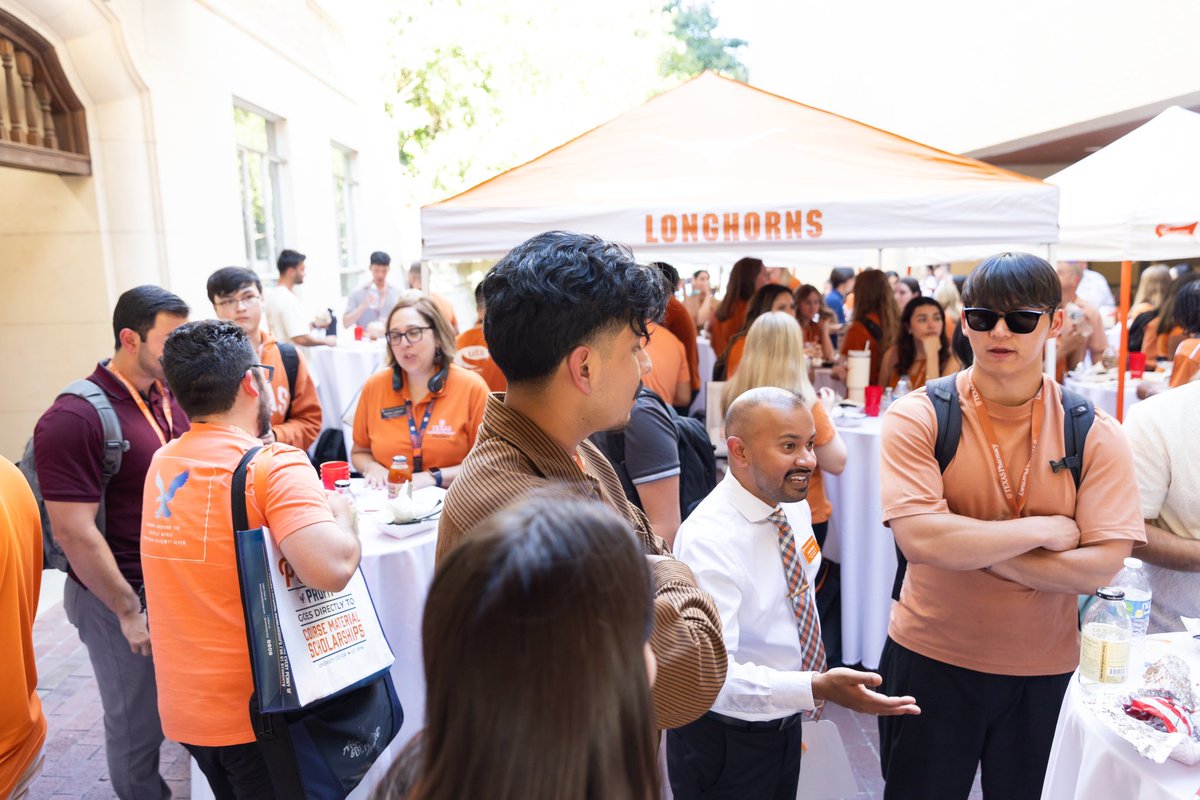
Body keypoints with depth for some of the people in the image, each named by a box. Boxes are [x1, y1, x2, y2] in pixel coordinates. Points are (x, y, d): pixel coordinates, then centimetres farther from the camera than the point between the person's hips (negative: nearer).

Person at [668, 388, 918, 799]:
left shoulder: (794, 506, -3)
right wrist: (818, 687, -42)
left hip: (785, 723, 7)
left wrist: (814, 688, 15)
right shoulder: (707, 541, -30)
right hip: (724, 741, -7)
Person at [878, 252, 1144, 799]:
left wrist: (971, 547, -24)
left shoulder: (1096, 435, -7)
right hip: (931, 659, -1)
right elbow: (919, 541, -26)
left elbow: (1100, 567, -15)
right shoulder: (917, 418, -14)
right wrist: (1046, 530, -19)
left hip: (1044, 671, 2)